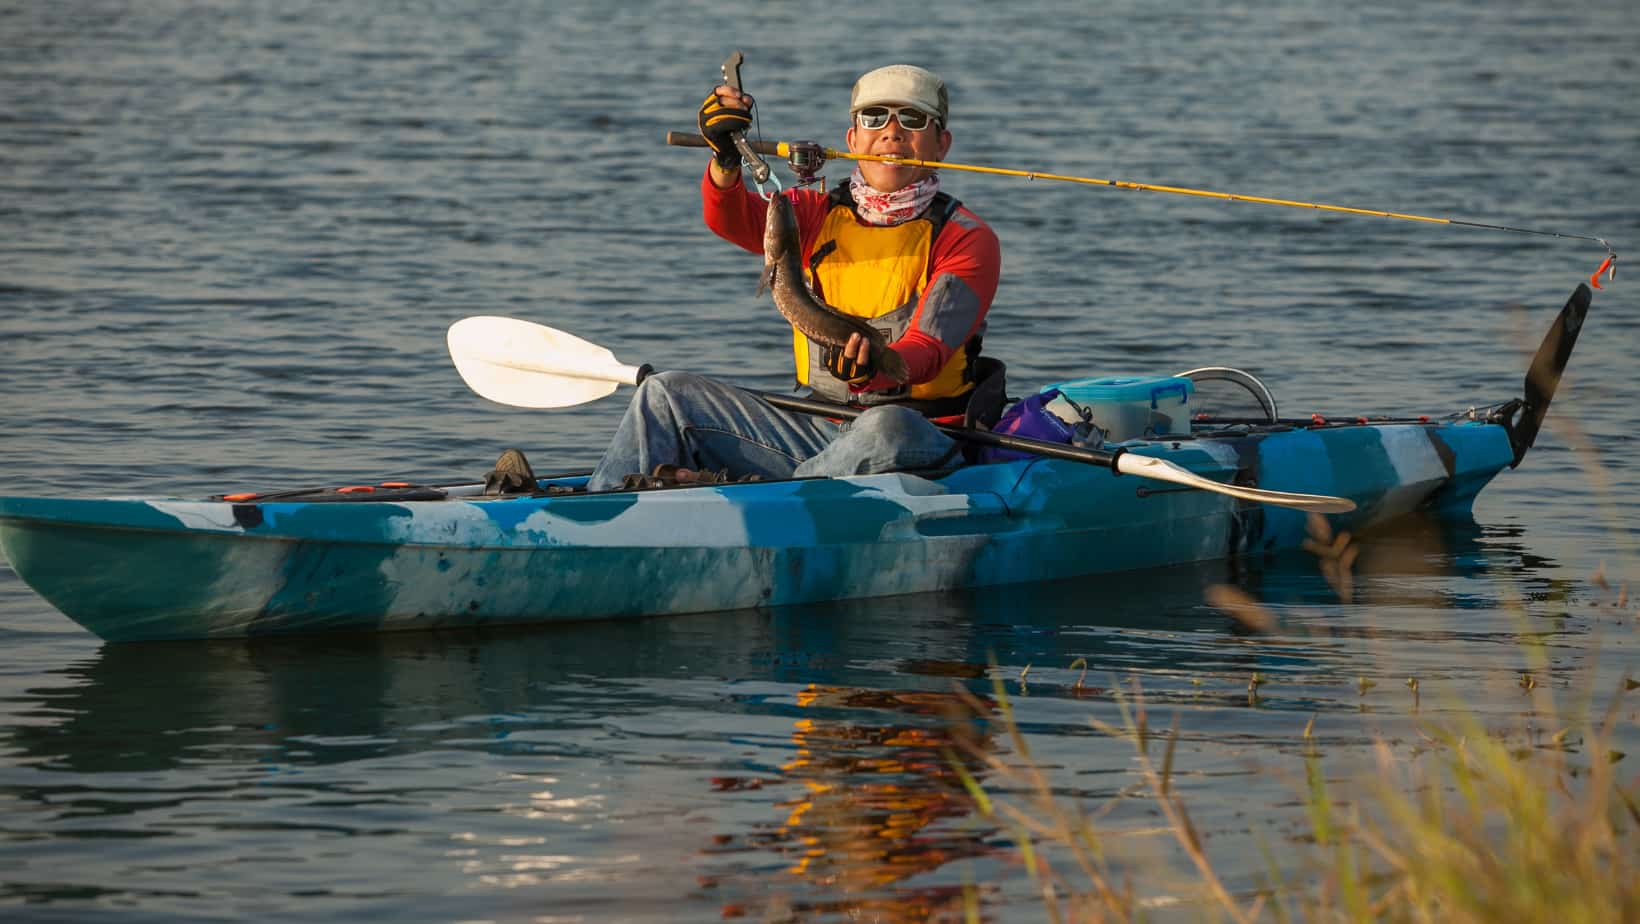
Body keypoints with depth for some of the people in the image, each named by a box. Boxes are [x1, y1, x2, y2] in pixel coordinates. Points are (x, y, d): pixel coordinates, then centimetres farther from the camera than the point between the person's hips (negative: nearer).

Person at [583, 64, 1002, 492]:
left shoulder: (968, 240, -3)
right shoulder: (819, 214, 12)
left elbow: (928, 350, -18)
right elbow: (729, 219, -8)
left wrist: (872, 372, -41)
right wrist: (726, 161, -30)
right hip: (819, 432, 5)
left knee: (888, 427, -41)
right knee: (667, 394, -1)